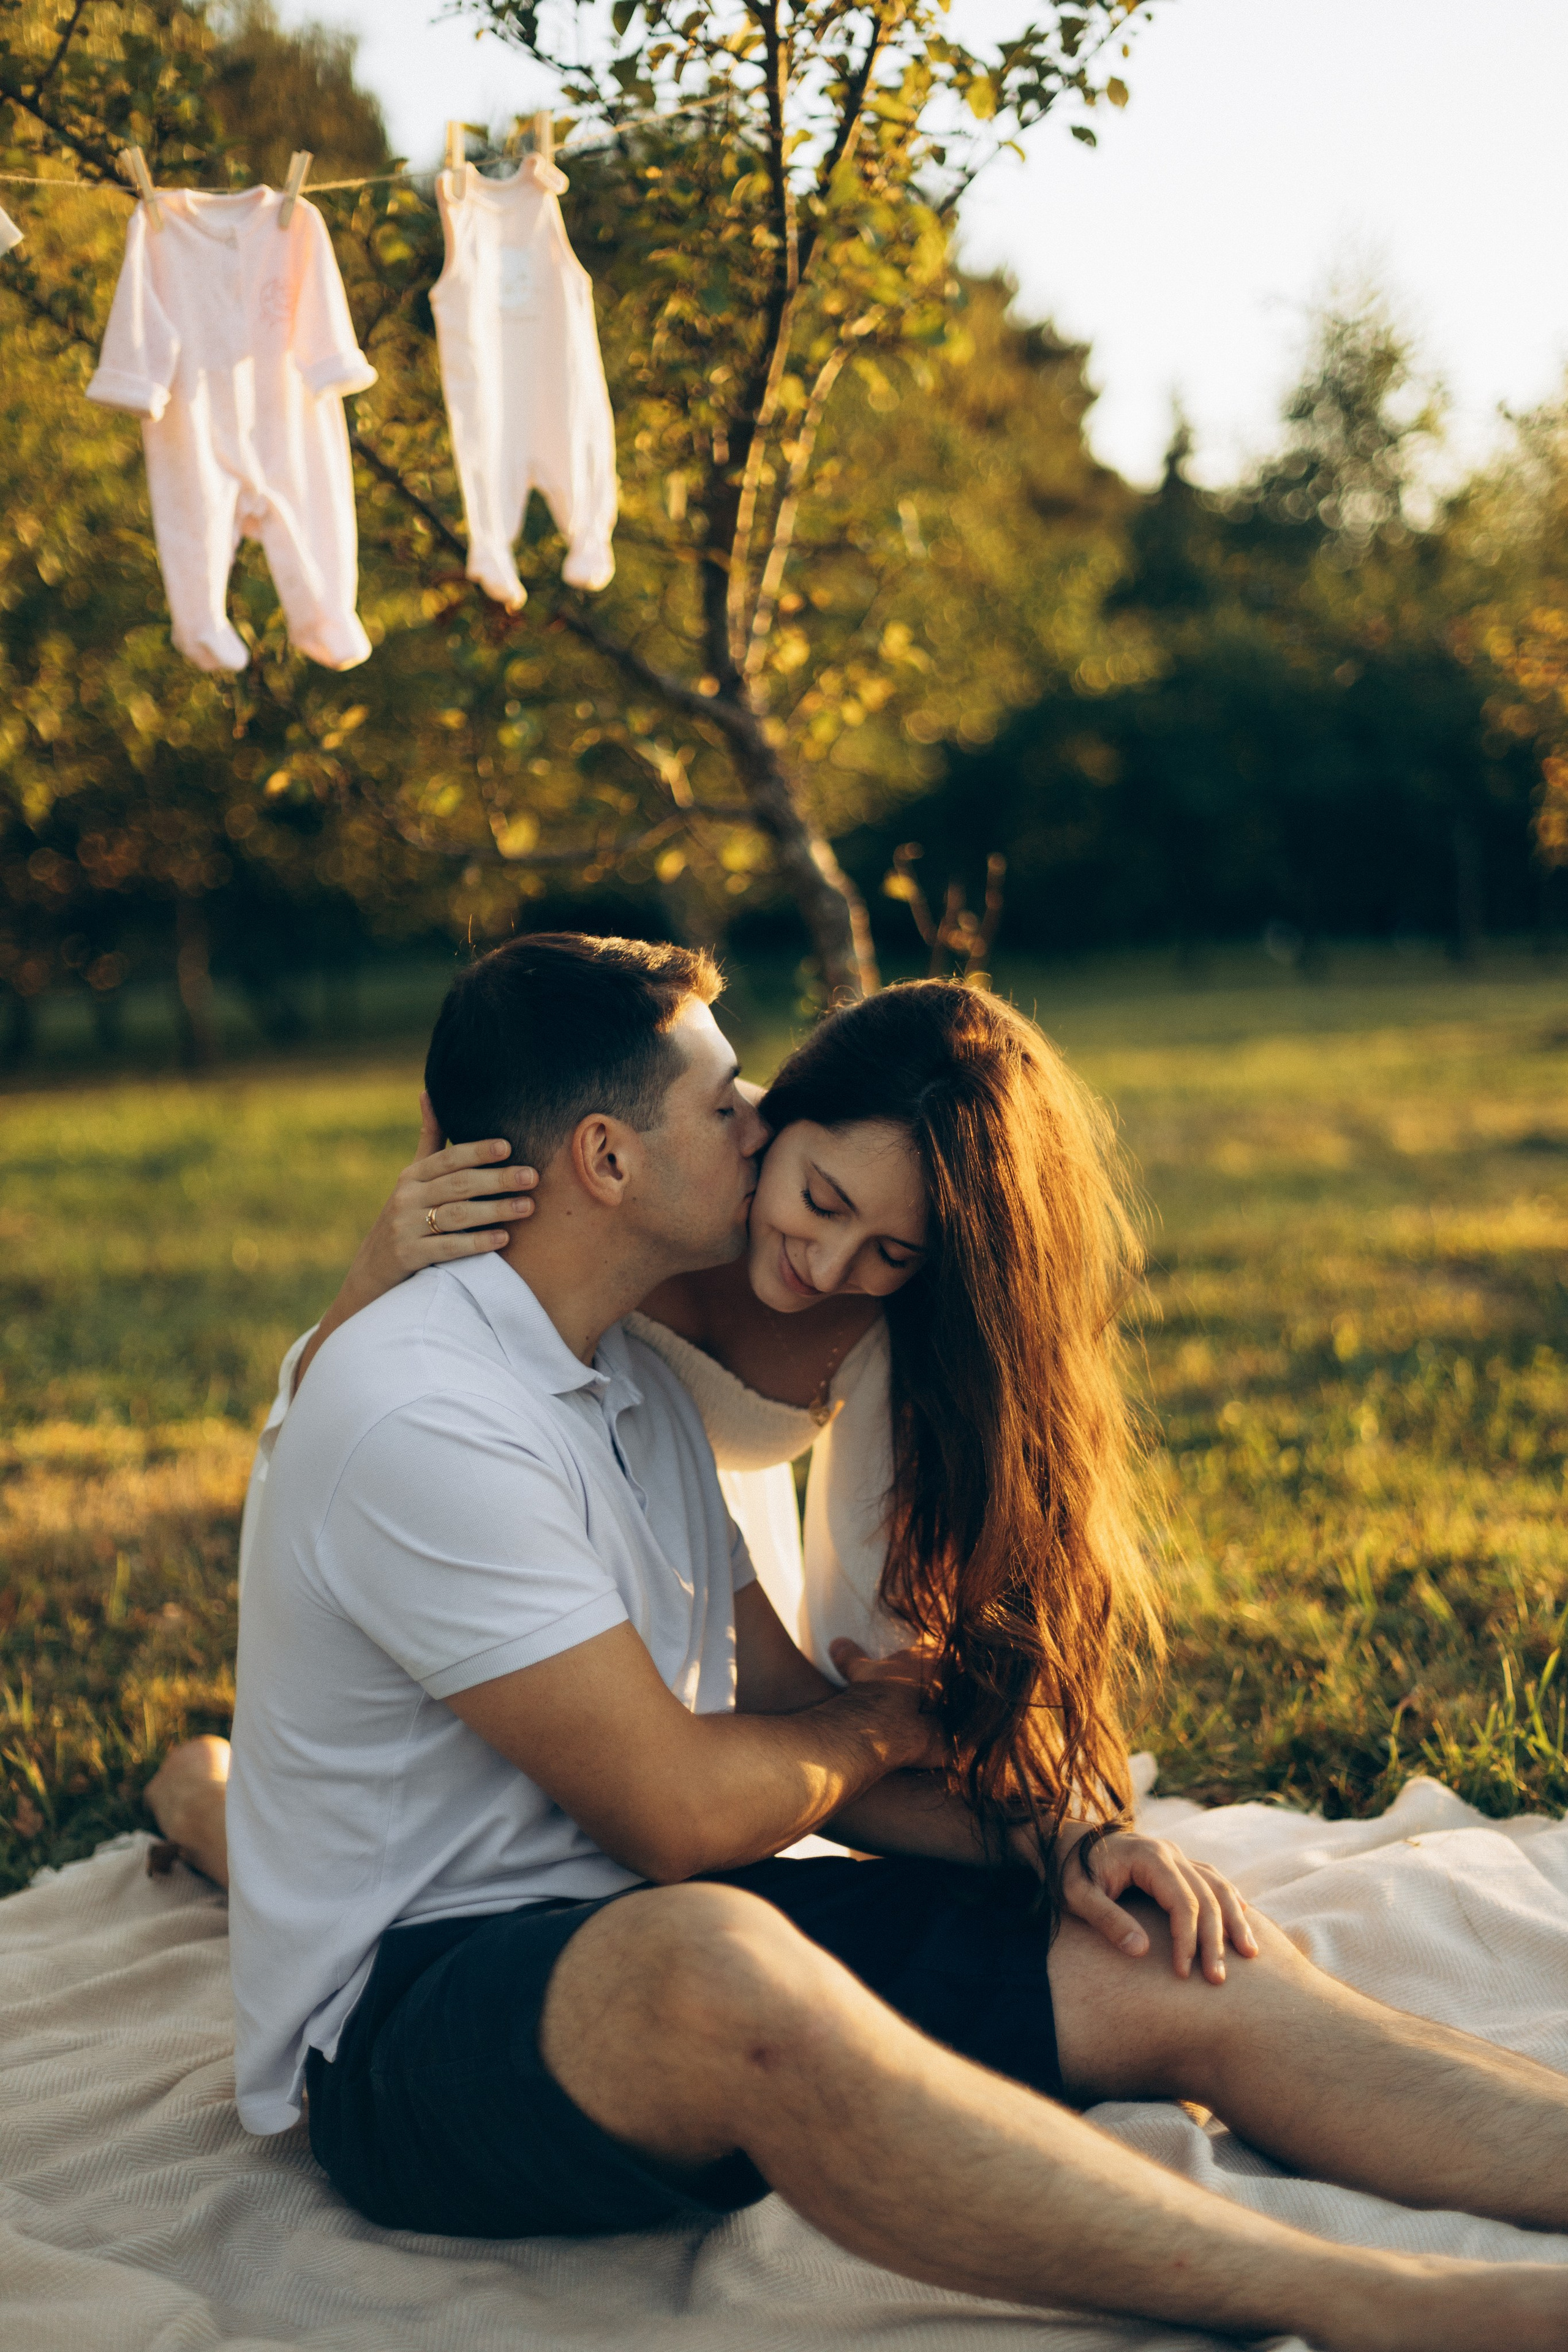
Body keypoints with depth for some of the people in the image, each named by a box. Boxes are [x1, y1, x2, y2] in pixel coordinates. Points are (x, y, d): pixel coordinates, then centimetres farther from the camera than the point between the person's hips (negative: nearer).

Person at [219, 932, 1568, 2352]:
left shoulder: (636, 1387, 14)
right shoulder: (423, 1420, -19)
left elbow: (788, 1717, 13)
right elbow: (681, 1808, -20)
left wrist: (1059, 1838, -3)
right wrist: (883, 1720, 1)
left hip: (659, 1945, 9)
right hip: (413, 2009, -9)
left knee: (1191, 1974, -8)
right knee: (711, 1967, -43)